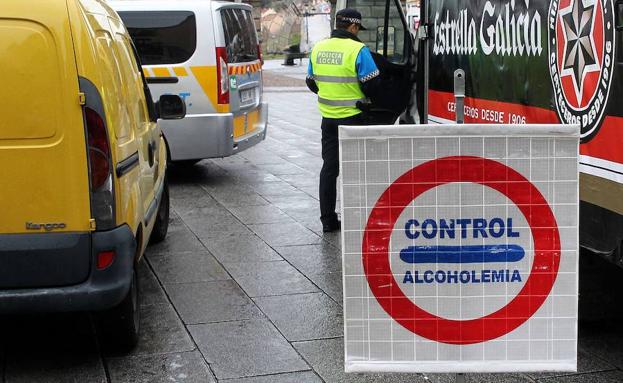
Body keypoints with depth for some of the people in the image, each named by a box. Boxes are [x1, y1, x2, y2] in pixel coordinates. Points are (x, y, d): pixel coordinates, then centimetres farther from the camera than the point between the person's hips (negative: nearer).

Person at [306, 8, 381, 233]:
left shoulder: (318, 48, 5)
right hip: (352, 117, -5)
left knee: (329, 167, 11)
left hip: (328, 117, 5)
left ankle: (328, 219, 13)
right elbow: (372, 84, -12)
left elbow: (311, 82, 14)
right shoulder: (357, 50, -14)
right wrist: (367, 98, 8)